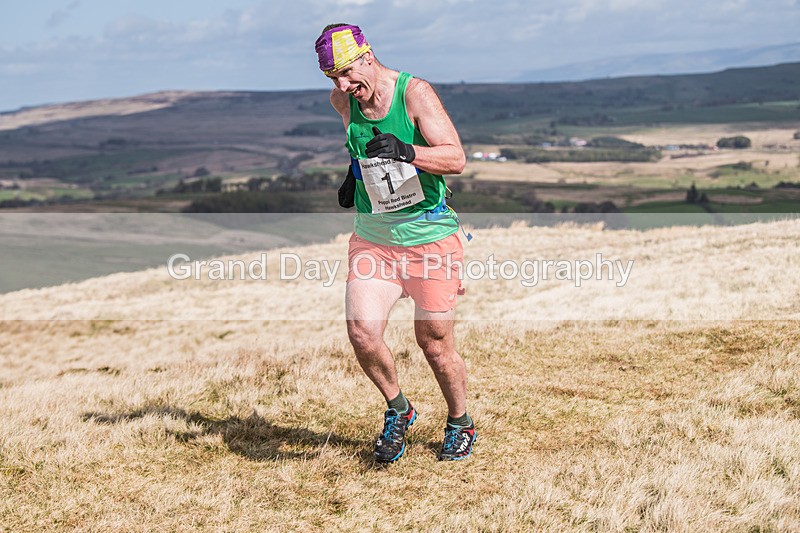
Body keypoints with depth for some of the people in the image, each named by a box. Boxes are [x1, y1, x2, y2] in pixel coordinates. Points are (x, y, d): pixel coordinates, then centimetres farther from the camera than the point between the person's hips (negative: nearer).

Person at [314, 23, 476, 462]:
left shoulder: (415, 93, -14)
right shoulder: (342, 101, 1)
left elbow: (456, 158, -22)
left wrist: (407, 153, -36)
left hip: (430, 238, -4)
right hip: (372, 240, 4)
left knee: (434, 343, 3)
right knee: (362, 332, -13)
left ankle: (460, 424, 29)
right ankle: (397, 411, 14)